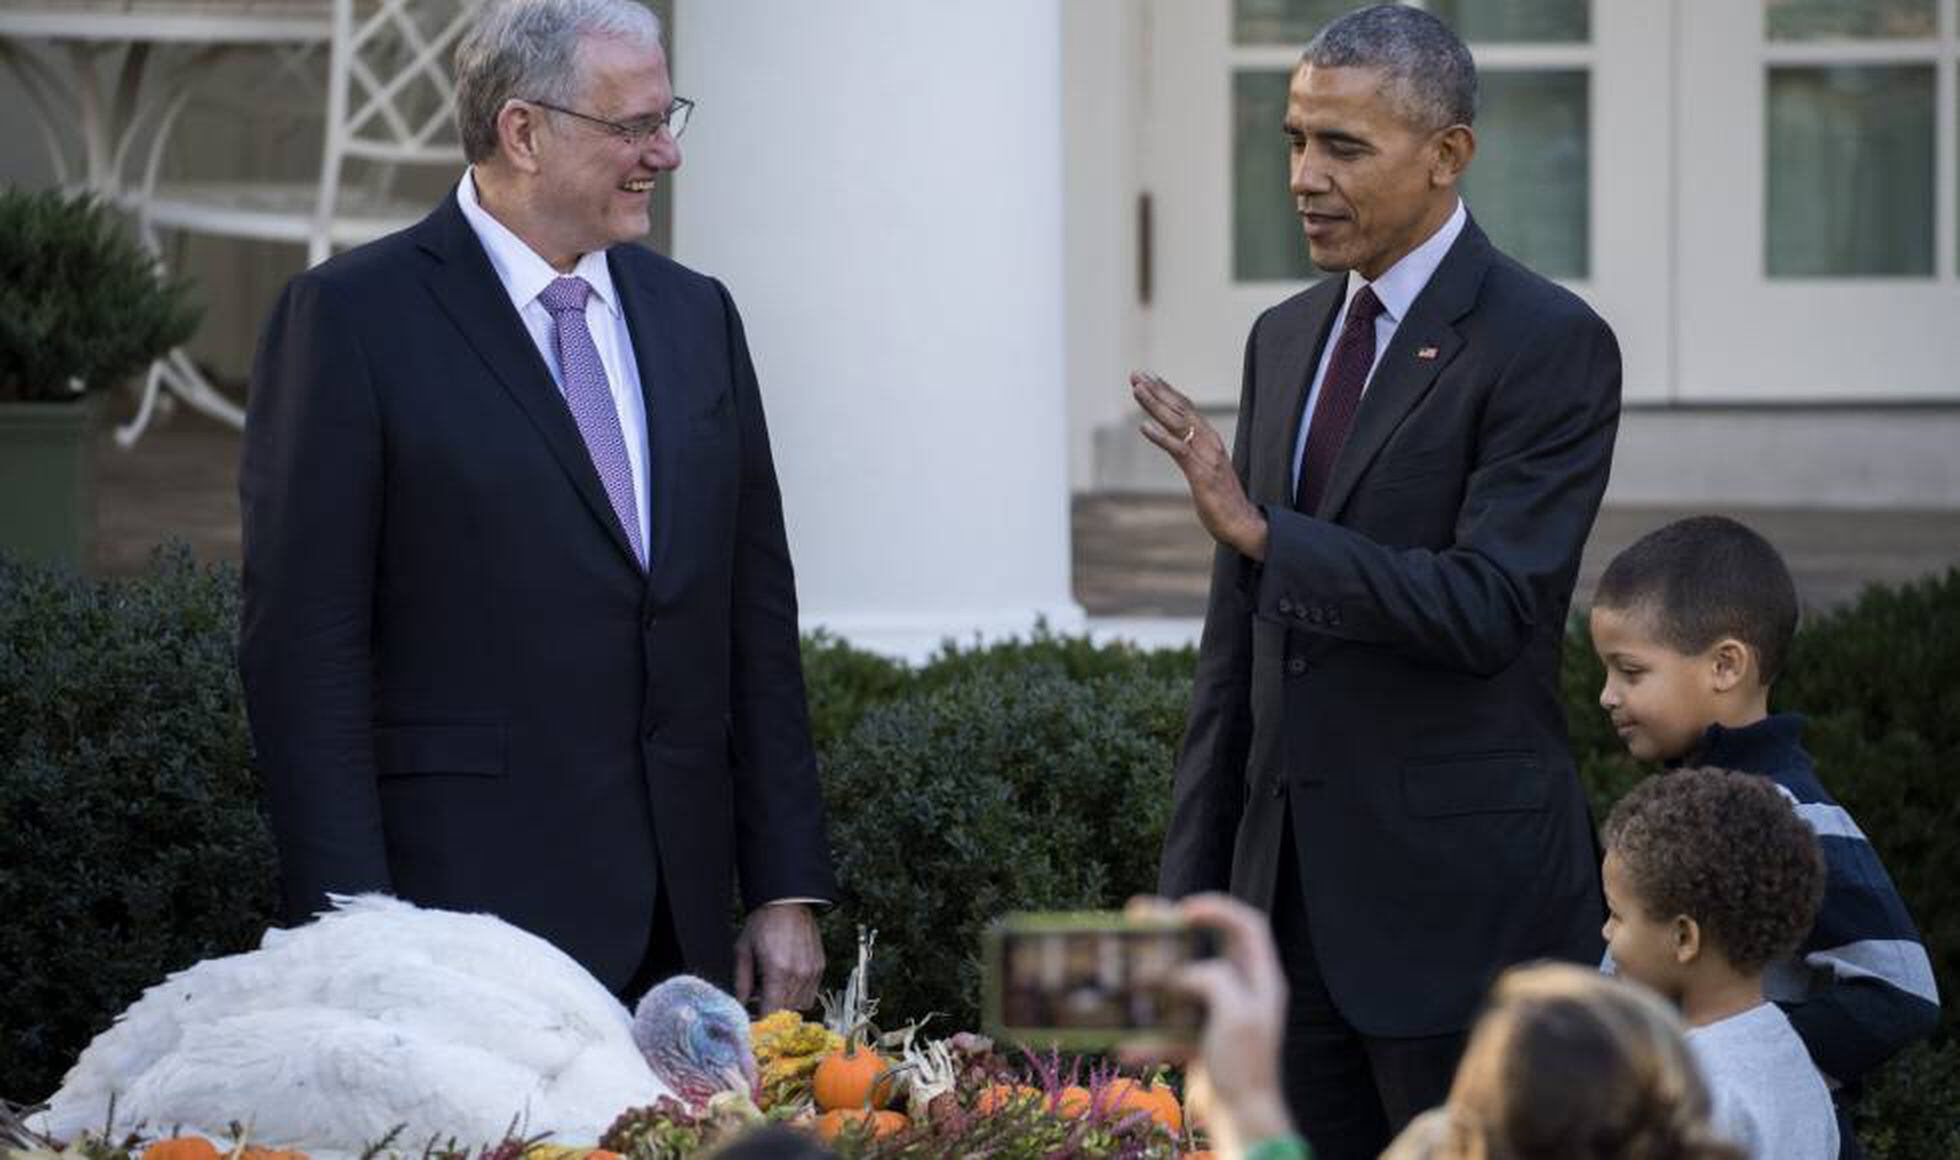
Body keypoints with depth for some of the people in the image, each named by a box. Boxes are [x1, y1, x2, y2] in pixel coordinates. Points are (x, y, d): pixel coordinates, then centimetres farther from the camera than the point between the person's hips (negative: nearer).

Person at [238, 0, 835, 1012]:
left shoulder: (695, 314, 14)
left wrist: (786, 890, 9)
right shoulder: (352, 316, -4)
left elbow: (757, 619, 15)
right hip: (469, 908, -5)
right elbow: (304, 645, -8)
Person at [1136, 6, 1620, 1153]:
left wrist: (1260, 530, -23)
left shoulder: (1549, 346, -9)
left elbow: (1488, 608, -19)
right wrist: (1195, 883, 14)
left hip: (1457, 901, -7)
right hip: (1293, 893, 7)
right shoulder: (1287, 339, 14)